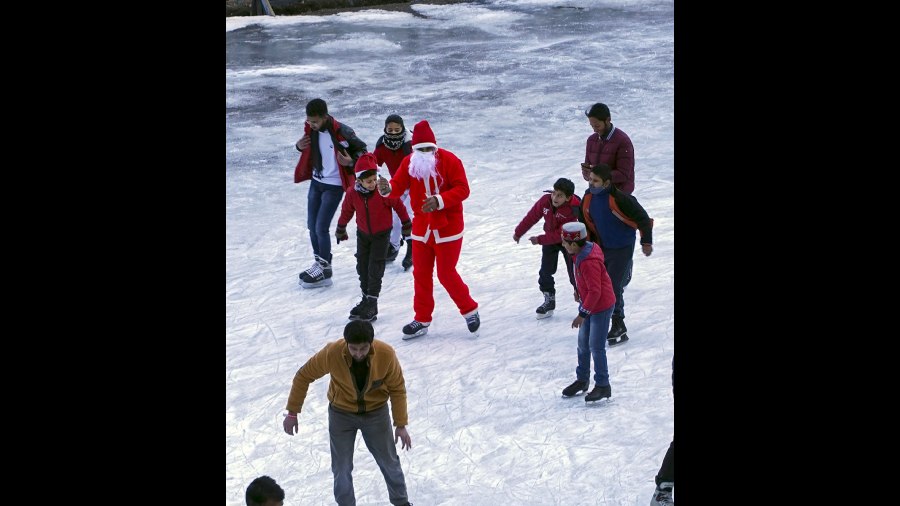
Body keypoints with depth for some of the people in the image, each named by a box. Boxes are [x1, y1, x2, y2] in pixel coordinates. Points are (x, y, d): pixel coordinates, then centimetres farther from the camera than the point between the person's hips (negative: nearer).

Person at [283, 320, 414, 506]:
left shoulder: (386, 354, -28)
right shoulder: (332, 353, -30)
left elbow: (397, 388, -12)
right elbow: (304, 376, -14)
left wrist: (401, 425, -10)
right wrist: (292, 412, -9)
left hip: (376, 412, 1)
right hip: (341, 414, -1)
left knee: (389, 462, 18)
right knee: (342, 469, 7)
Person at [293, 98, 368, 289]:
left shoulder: (342, 132, -23)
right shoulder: (312, 130, -4)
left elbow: (361, 149, -8)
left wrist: (351, 162, -26)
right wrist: (299, 146, -5)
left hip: (333, 186, -7)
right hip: (316, 182, 7)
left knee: (321, 228, -6)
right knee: (312, 226, 12)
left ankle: (324, 271, 6)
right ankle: (320, 263, 28)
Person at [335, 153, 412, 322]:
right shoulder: (352, 194, -15)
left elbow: (398, 205, -10)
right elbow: (346, 211, 3)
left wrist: (406, 224, 0)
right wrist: (340, 230, 16)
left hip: (381, 234, -4)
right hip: (363, 233, 4)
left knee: (375, 268, -7)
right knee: (362, 266, 9)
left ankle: (372, 303, -2)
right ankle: (366, 299, 23)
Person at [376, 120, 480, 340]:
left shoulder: (449, 160, -13)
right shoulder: (409, 162, -1)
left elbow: (462, 189, -16)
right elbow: (398, 185, -9)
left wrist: (439, 201, -30)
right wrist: (387, 188, -34)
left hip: (448, 228, -5)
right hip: (421, 228, 5)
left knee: (446, 274, -4)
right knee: (421, 273, 9)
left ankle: (469, 310, 18)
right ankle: (422, 320, 21)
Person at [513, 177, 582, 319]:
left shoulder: (574, 211, -34)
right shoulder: (545, 201, -22)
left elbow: (560, 234, -31)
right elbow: (531, 217, -6)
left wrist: (540, 240, -28)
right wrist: (518, 232, 4)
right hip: (550, 237, 4)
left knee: (574, 273, -5)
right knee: (545, 272, 4)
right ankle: (549, 300, 18)